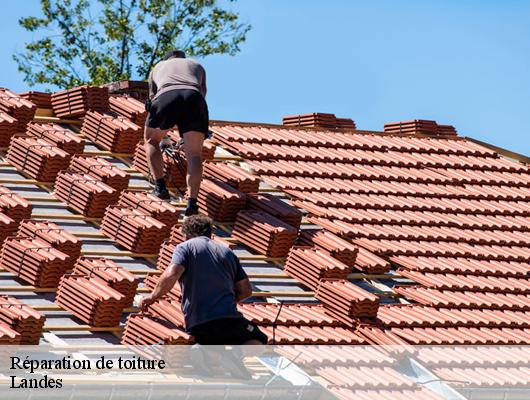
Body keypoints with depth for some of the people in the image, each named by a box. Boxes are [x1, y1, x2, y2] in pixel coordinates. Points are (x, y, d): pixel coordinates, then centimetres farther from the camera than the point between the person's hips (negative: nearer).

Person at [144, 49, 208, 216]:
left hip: (165, 97, 0)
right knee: (194, 154, 3)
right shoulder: (197, 66, 41)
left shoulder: (158, 67, 41)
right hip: (194, 99, 0)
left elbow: (152, 96, 49)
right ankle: (192, 201, -16)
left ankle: (160, 185, 6)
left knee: (151, 141, 24)